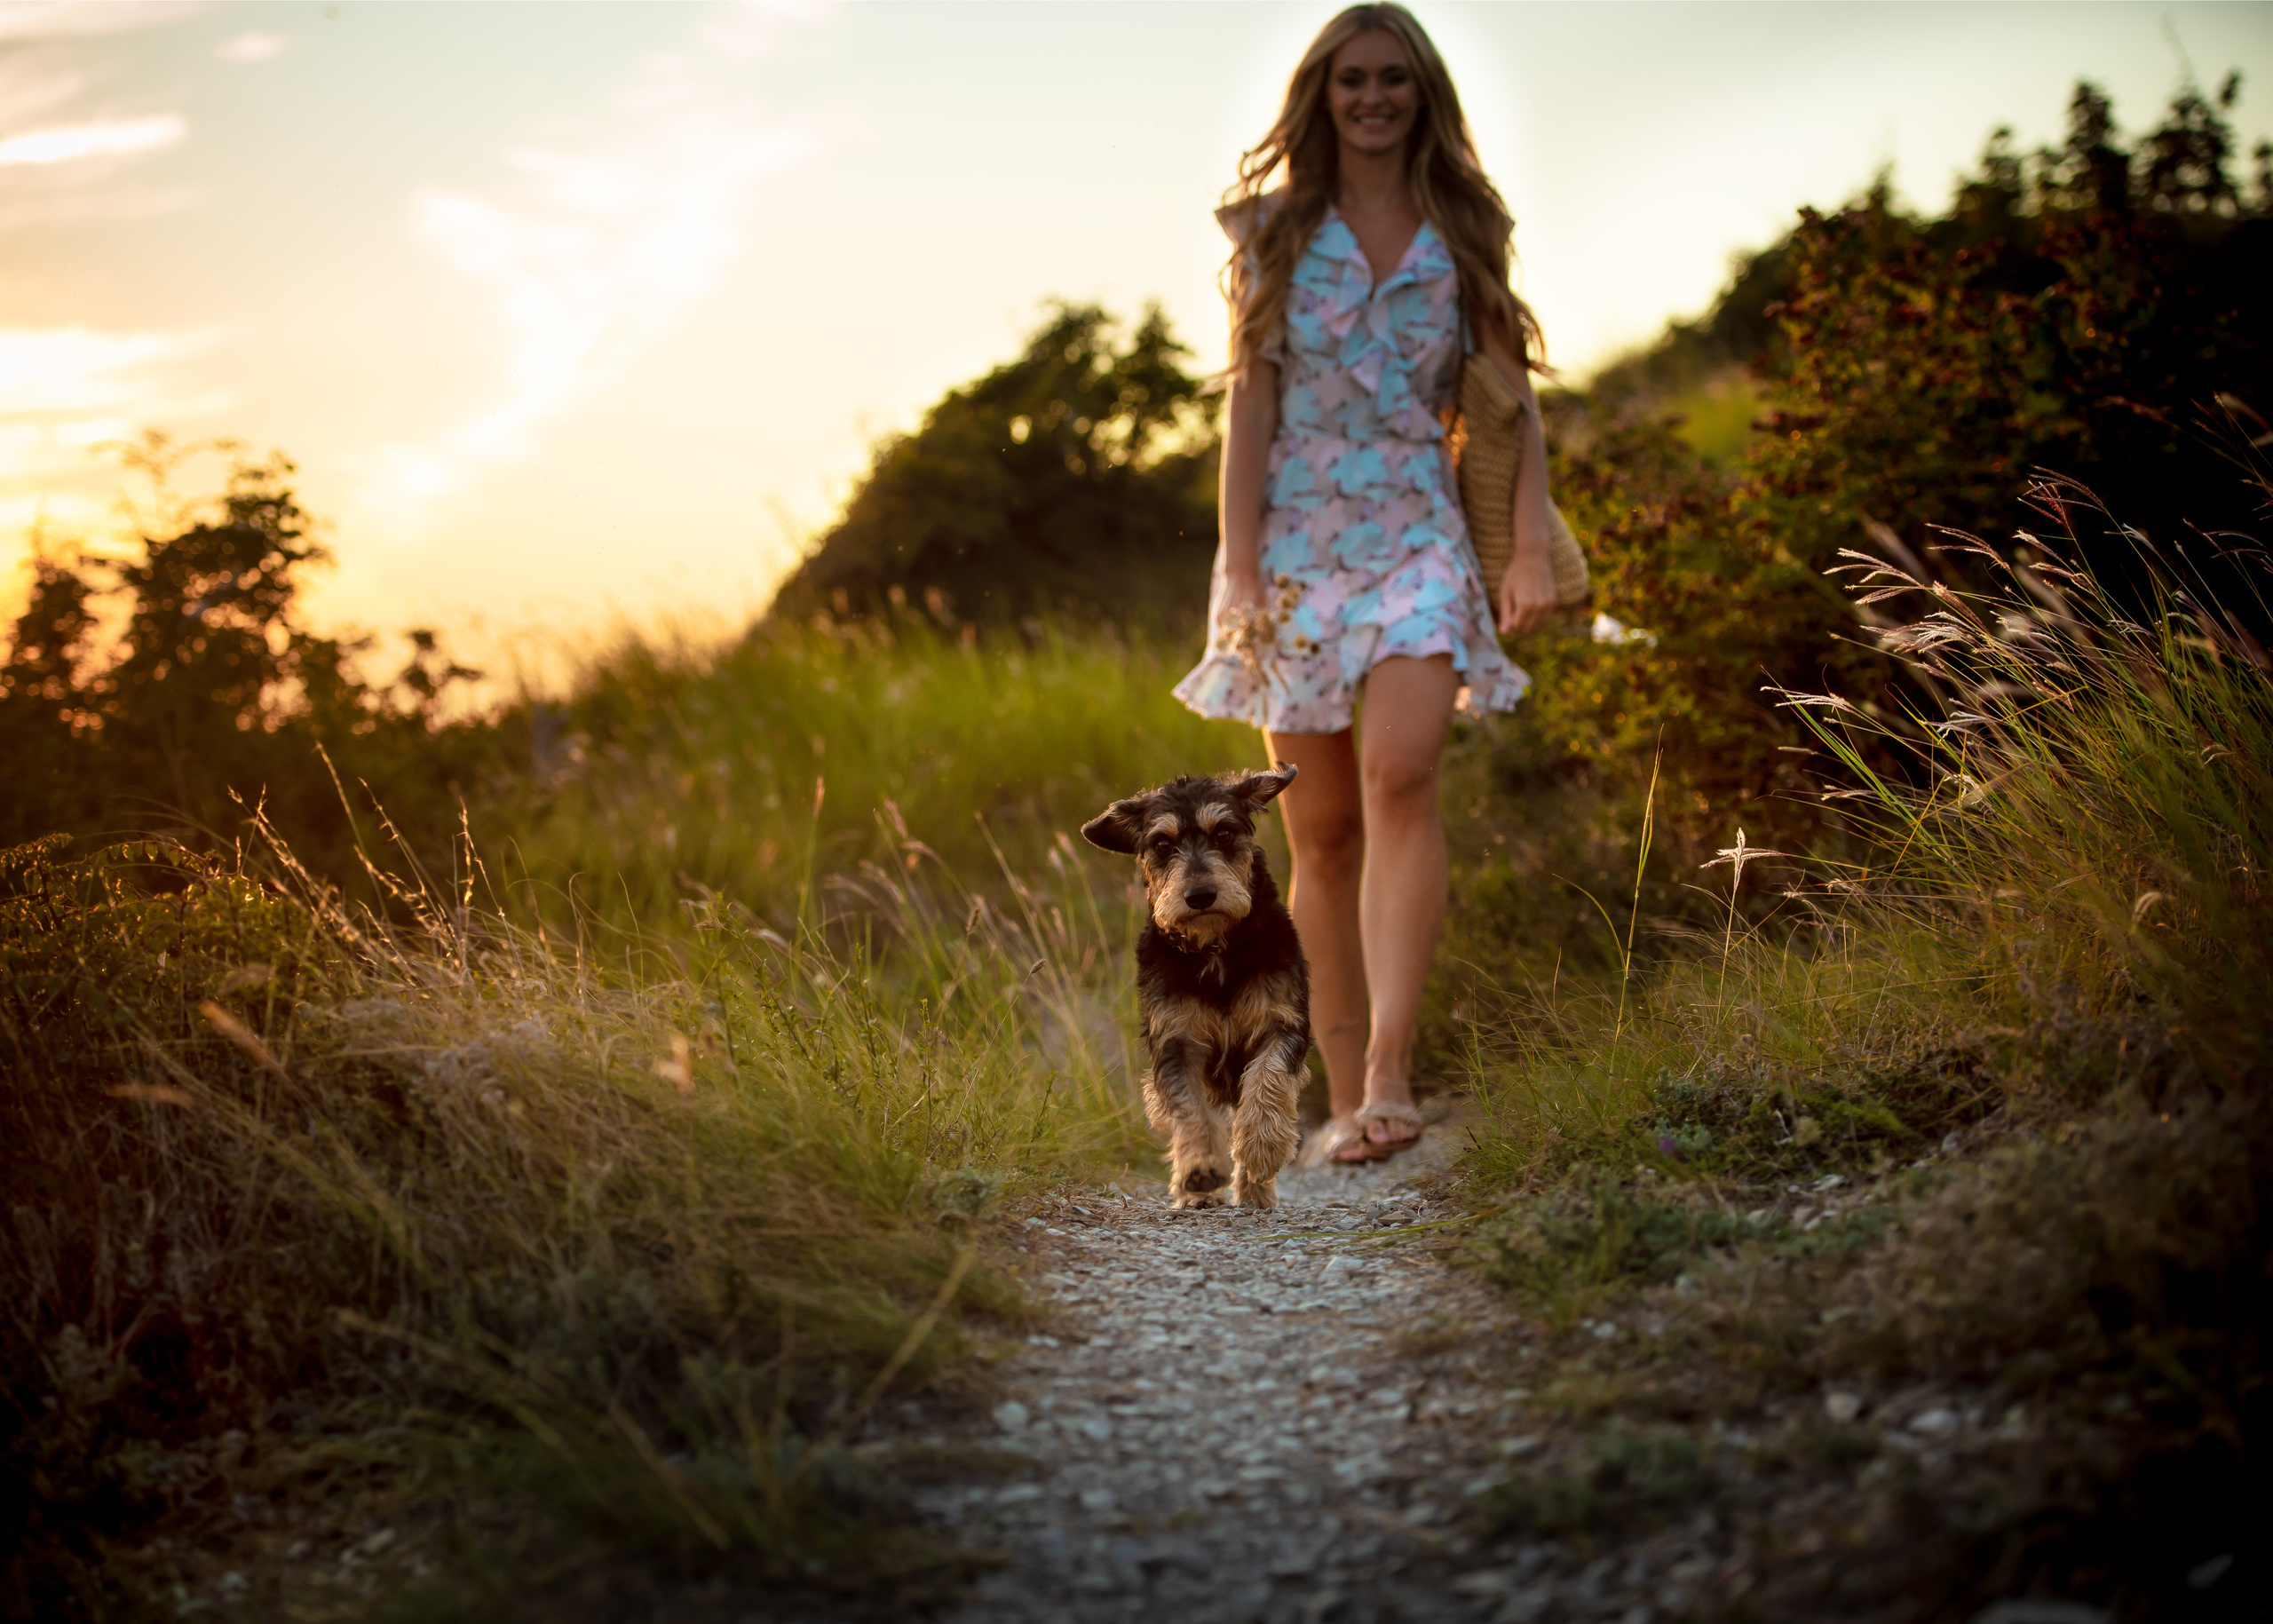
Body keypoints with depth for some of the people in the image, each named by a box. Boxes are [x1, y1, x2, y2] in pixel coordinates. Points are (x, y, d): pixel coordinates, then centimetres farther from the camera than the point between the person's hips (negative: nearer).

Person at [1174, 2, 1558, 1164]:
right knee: (1321, 827, 2)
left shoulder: (1463, 236, 9)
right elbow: (1250, 403, 2)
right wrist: (1240, 567, -6)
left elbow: (1513, 402, 7)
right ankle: (1344, 1098, 9)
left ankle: (1390, 1075, -31)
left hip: (1418, 537, -1)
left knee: (1398, 774, -24)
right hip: (1296, 538, 1)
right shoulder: (1274, 231, 7)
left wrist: (1533, 549, -5)